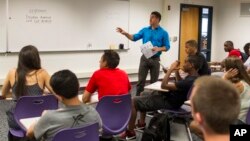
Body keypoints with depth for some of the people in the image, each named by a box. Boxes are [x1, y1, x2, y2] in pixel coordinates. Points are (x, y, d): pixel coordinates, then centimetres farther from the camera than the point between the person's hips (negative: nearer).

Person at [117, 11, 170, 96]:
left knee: (154, 81, 7)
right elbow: (134, 38, 3)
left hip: (155, 59, -2)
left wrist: (158, 49, -22)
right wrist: (125, 33, -13)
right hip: (144, 58, 2)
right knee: (141, 80, 1)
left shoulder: (163, 33, -2)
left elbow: (167, 47, -3)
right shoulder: (145, 30, 8)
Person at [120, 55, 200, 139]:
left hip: (168, 102, -10)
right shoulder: (193, 76, -1)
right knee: (143, 94, 26)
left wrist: (171, 69, -19)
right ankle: (141, 123, 30)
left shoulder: (190, 81, -32)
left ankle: (130, 132, 0)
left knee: (134, 102, -11)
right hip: (168, 96, 10)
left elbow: (164, 86, -30)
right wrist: (176, 71, 5)